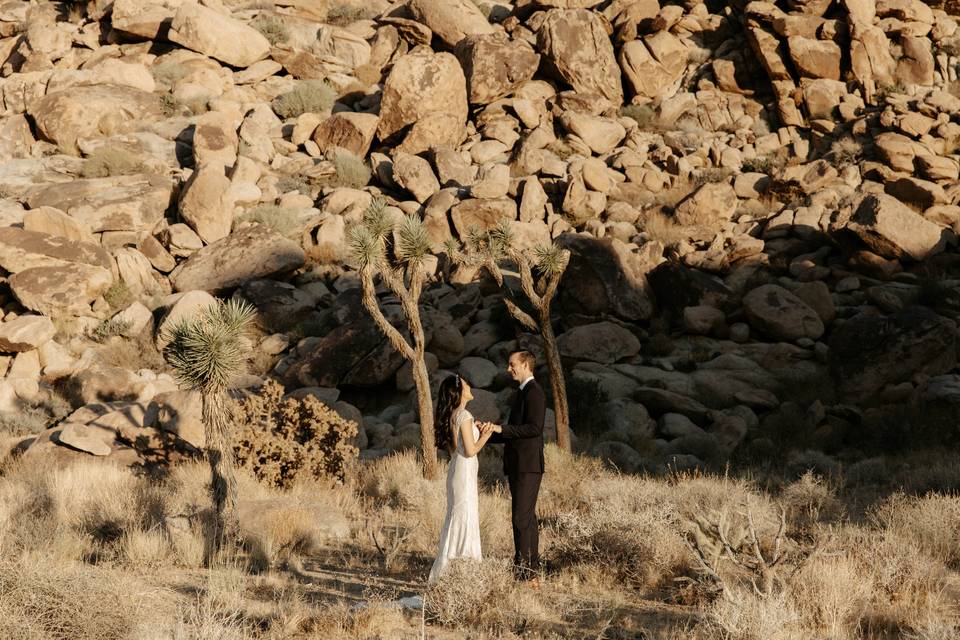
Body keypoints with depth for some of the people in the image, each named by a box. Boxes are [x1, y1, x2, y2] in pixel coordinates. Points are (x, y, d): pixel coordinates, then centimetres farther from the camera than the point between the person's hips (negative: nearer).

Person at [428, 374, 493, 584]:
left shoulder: (451, 416, 13)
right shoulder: (464, 415, -15)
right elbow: (470, 450, -18)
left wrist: (479, 436, 16)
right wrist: (484, 438, -2)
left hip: (457, 471, 9)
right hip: (465, 472, -9)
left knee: (457, 520, 14)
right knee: (465, 520, -5)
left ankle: (442, 573, 18)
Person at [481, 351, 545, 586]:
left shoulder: (533, 392, -10)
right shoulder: (523, 392, 21)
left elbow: (534, 428, -21)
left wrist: (501, 429, -19)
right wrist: (490, 432, 13)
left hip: (528, 465, -10)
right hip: (519, 467, 10)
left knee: (521, 518, -13)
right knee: (527, 519, 10)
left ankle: (523, 573, -15)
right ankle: (533, 574, 14)